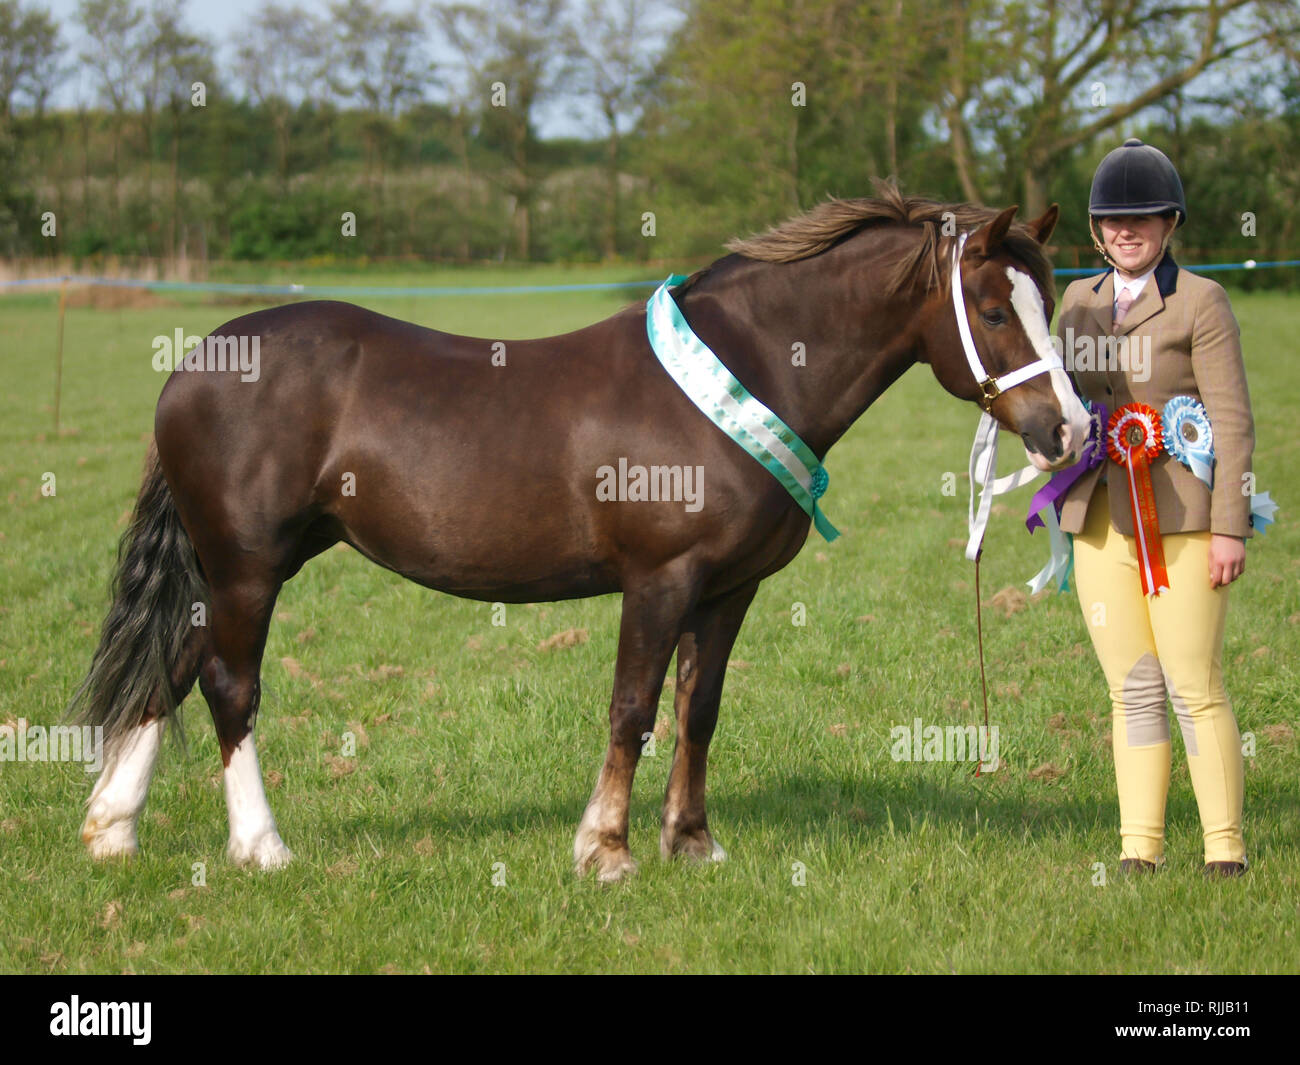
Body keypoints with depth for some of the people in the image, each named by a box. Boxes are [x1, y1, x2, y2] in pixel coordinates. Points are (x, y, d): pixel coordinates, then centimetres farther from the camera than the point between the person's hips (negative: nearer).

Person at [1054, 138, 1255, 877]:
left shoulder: (1200, 304, -4)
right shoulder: (1078, 305, 13)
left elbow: (1233, 422, -7)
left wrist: (1230, 528, -13)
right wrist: (1067, 515, 17)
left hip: (1182, 522, -5)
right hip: (1101, 523, 5)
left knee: (1195, 687, -5)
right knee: (1132, 690, 7)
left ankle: (1225, 845, 1)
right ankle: (1140, 846, 10)